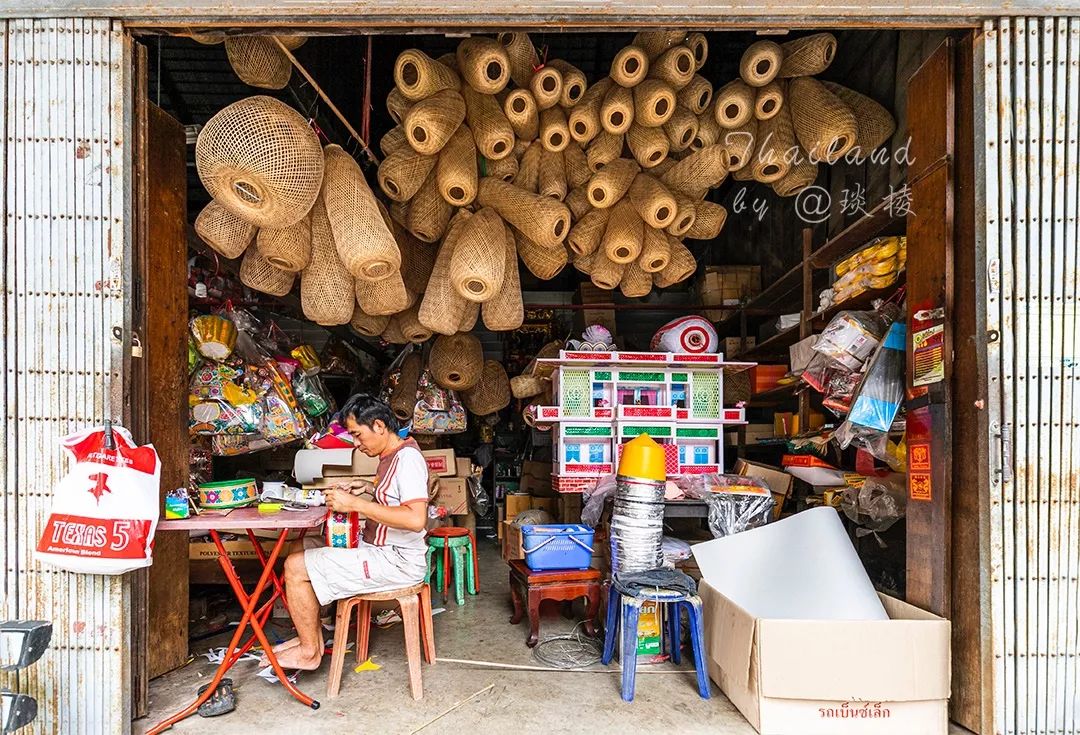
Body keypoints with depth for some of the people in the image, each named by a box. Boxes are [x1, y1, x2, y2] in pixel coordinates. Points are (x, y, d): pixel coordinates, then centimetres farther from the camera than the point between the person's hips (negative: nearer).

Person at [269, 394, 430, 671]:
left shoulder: (407, 458, -20)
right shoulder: (393, 455, 12)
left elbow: (416, 519, -32)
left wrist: (356, 504, -29)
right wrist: (369, 488, 12)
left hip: (397, 560, -11)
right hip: (382, 549, 11)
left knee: (296, 567, -11)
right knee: (307, 554, 18)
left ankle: (310, 651, 4)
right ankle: (311, 635, 22)